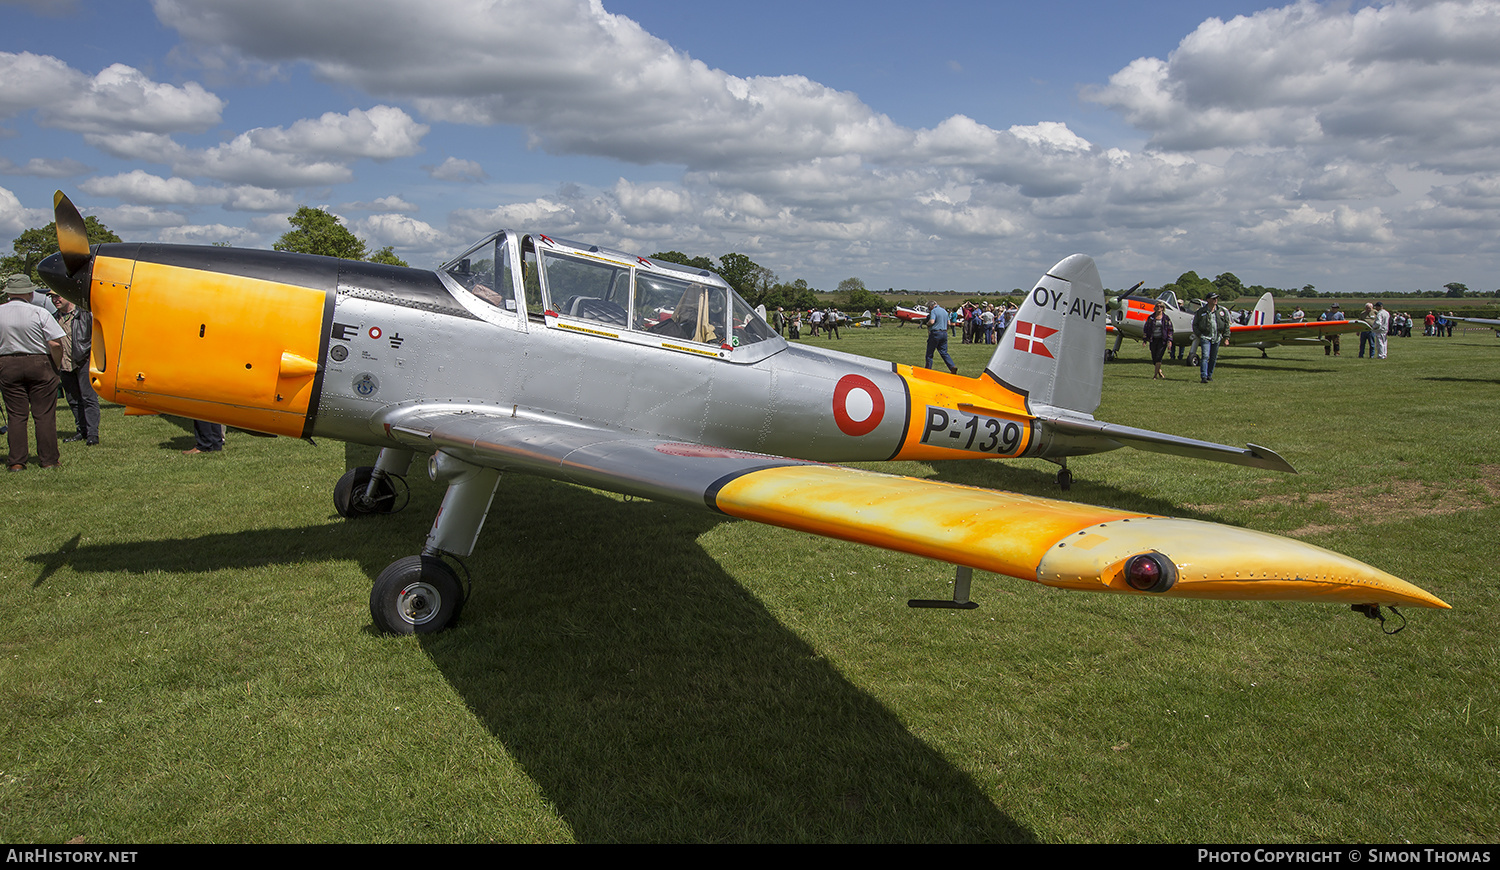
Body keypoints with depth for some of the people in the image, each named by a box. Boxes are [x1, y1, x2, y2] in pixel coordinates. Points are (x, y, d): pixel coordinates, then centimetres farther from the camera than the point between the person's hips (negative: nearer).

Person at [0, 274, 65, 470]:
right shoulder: (39, 313, -9)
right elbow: (56, 344, -13)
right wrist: (56, 367, 1)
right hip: (39, 364, -3)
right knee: (45, 415, 3)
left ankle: (16, 461, 8)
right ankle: (49, 460, 5)